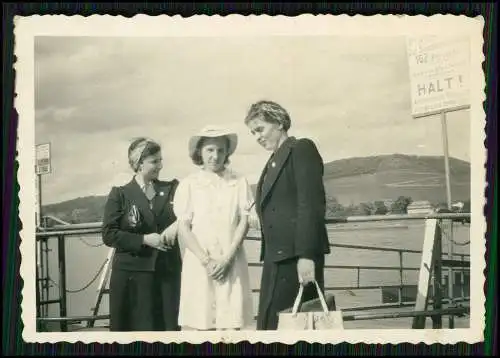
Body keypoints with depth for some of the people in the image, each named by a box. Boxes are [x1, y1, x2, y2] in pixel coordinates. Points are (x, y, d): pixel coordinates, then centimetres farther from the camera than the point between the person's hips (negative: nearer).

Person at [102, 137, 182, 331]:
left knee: (169, 326, 2)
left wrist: (178, 224, -19)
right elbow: (109, 234, -3)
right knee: (137, 327, 0)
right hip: (132, 275, -2)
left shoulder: (172, 189, 10)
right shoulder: (120, 194, 3)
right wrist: (144, 239, -13)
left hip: (167, 272, 2)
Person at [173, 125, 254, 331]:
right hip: (198, 263, 0)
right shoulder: (189, 184, 4)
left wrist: (227, 258, -9)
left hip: (231, 263, 1)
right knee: (197, 325, -5)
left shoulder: (239, 182, 6)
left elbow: (244, 222, 3)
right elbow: (183, 229, 2)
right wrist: (206, 260, -9)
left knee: (232, 325, -5)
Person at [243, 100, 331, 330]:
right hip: (276, 258, 8)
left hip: (296, 257, -8)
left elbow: (311, 204, -13)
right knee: (270, 324, 5)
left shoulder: (301, 149, -3)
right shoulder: (273, 161, 23)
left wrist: (306, 256, -20)